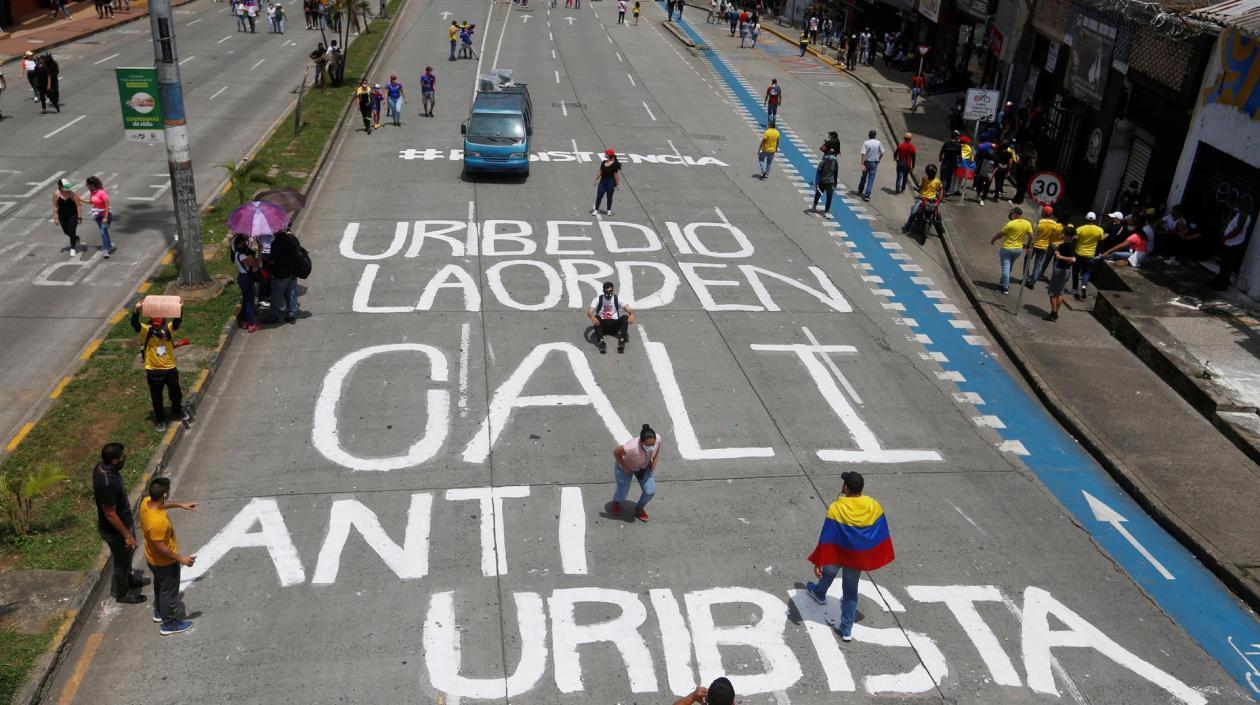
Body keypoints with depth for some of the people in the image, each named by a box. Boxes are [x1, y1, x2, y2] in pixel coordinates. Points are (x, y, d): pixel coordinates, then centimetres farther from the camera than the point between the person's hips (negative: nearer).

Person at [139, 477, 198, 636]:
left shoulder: (146, 502, -17)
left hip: (152, 558, 9)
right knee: (169, 590, 15)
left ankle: (160, 611, 54)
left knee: (160, 584, 31)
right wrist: (180, 558, -20)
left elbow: (161, 504, 10)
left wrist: (180, 504, 14)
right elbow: (159, 547, -30)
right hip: (164, 562, -9)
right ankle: (169, 624, 34)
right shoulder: (157, 522, -42)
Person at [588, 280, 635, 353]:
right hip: (602, 324, -1)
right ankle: (601, 342, -49)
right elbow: (589, 312, -12)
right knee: (596, 318, -32)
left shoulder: (617, 299, 2)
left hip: (614, 324, 1)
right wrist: (592, 317, -38)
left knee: (625, 317, -26)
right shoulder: (598, 299, -1)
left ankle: (622, 341, -43)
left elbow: (628, 309, -8)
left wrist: (631, 314, -34)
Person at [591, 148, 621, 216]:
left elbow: (616, 175, -13)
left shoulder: (615, 164, -13)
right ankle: (596, 210, 13)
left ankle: (609, 210, 22)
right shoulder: (603, 162, 6)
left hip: (611, 182, -5)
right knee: (599, 196, 4)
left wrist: (617, 184, -13)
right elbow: (600, 172, 13)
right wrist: (596, 179, 13)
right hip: (602, 181, 5)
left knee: (609, 197, 7)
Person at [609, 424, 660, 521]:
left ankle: (639, 509, 28)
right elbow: (616, 452, -30)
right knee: (623, 493, 1)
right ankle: (616, 503, 42)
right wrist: (624, 467, -21)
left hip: (643, 467, 4)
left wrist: (654, 462, -8)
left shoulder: (657, 440, -31)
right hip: (626, 466, -4)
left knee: (651, 491, -5)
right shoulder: (633, 447, -46)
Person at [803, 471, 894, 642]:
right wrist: (881, 558, 11)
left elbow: (826, 538, -22)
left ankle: (820, 594, 60)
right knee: (851, 591, 18)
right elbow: (882, 535, -4)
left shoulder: (836, 508, -27)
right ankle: (846, 629, 24)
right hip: (858, 557, 2)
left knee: (828, 572, 31)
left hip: (837, 554, -2)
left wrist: (818, 562, -14)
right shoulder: (874, 507, -16)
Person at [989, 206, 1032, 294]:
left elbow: (1000, 235, -12)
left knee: (1005, 267, 0)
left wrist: (993, 240, 6)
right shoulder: (1028, 224, -4)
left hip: (1007, 248, -6)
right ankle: (1003, 281, 37)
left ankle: (1005, 288, 0)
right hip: (1019, 249, 6)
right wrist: (1027, 245, 19)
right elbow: (1031, 237, 3)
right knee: (1009, 267, 23)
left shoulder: (1011, 224, -19)